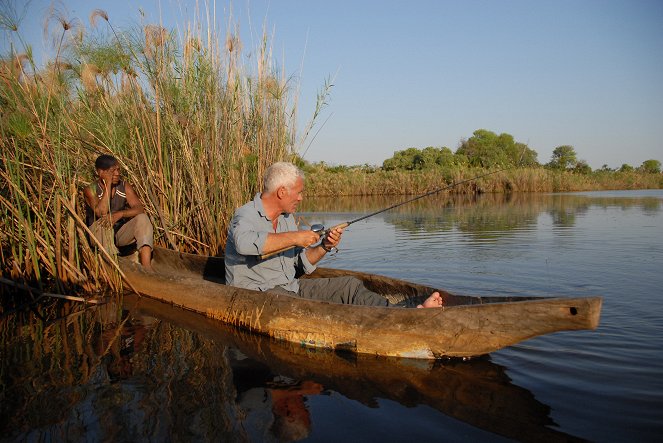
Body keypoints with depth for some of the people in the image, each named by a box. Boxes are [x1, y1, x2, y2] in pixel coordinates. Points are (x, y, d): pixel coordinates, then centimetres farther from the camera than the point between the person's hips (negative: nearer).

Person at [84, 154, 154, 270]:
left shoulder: (124, 186, -2)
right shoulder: (90, 190, -12)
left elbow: (139, 208, -14)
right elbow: (101, 212, -29)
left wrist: (119, 214, -33)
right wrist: (108, 185, -25)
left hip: (121, 233, 3)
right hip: (98, 234, -3)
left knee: (142, 218, -22)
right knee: (103, 223, -34)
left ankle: (146, 266, -33)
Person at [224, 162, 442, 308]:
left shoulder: (287, 218, 14)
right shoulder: (246, 215, -13)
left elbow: (301, 265, 14)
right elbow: (245, 242, -40)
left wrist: (324, 247, -5)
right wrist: (294, 238, -33)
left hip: (290, 287, 8)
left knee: (349, 284, -3)